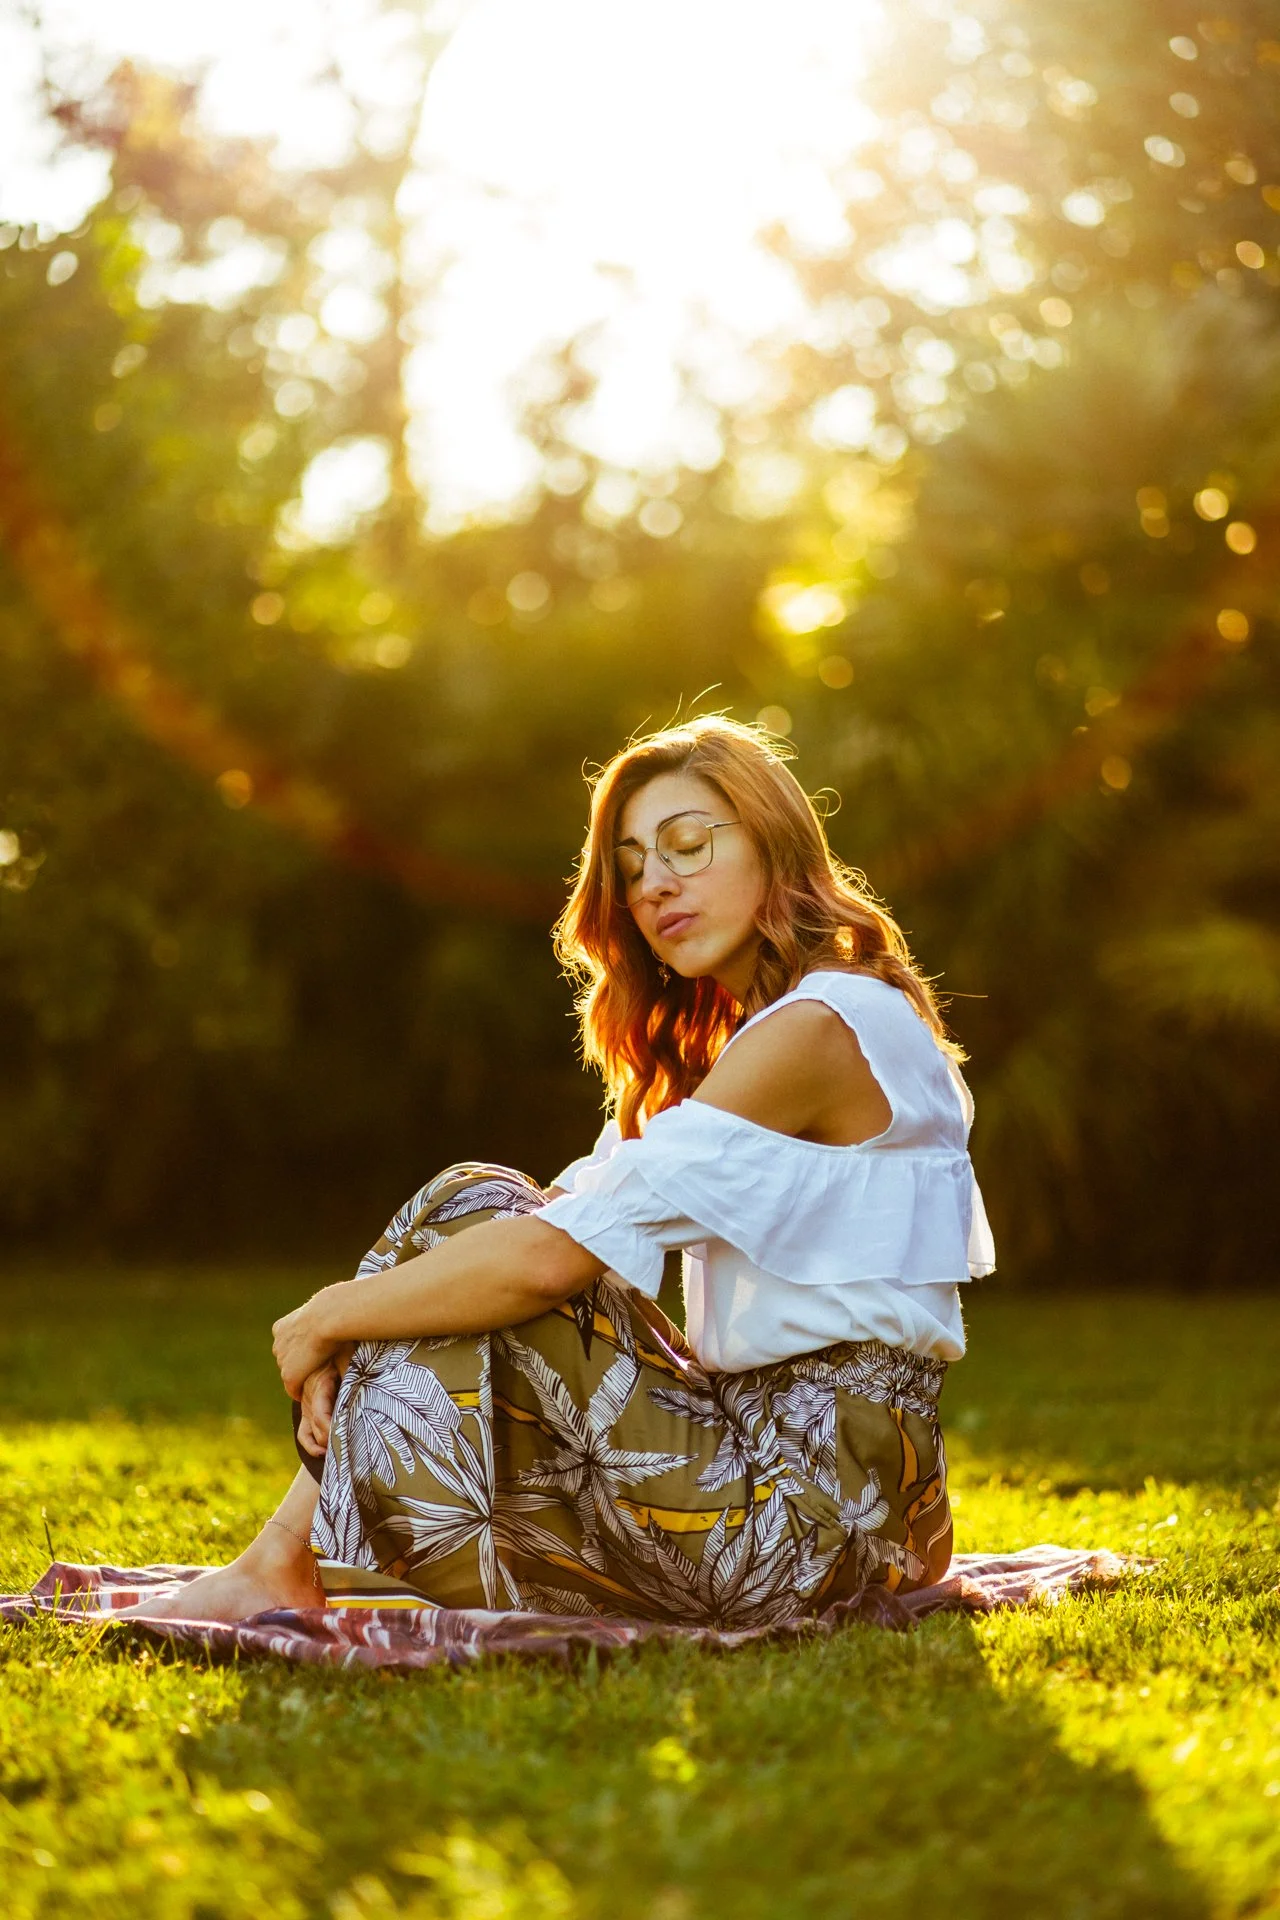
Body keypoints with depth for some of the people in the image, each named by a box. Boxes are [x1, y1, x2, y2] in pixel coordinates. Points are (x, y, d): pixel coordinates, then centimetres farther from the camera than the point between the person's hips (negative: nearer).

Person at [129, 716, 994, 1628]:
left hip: (809, 1512, -9)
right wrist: (348, 1334, -6)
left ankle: (289, 1563, -6)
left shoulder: (819, 1030, -14)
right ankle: (289, 1561, -2)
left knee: (472, 1216, -10)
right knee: (476, 1209, 3)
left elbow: (556, 1254, -21)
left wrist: (329, 1318, -9)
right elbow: (572, 1210, 9)